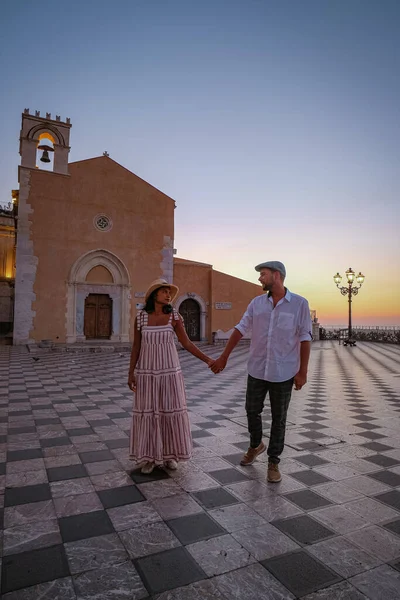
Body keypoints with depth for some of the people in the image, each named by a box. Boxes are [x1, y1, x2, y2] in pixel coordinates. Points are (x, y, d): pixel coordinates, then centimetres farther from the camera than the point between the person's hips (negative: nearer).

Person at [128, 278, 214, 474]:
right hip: (147, 372, 0)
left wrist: (207, 360, -10)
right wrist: (131, 373, -2)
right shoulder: (141, 317, -2)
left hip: (169, 371, 0)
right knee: (147, 412, 5)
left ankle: (169, 454, 23)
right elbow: (136, 346, 2)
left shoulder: (174, 316, -3)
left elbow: (187, 344, -3)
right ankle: (149, 456, 21)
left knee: (171, 411, 5)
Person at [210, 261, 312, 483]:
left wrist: (302, 371, -9)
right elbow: (240, 329, 3)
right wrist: (223, 357, 1)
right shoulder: (257, 303, 2)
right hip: (257, 370, 3)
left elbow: (305, 339, -7)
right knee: (252, 411, 15)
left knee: (278, 419, 9)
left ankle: (273, 462, 27)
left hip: (283, 373, -3)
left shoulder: (299, 304, -8)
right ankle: (256, 446, 42)